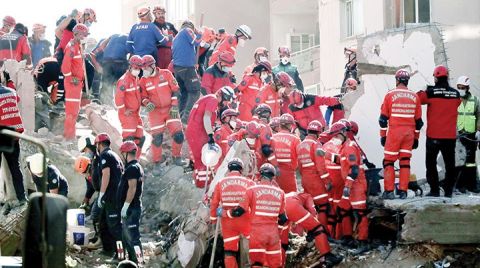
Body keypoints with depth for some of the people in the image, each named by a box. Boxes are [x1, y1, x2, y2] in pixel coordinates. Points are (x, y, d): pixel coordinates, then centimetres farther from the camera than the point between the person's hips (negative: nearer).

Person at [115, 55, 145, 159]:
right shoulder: (124, 80, -17)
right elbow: (118, 97, -25)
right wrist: (123, 111, -17)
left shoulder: (136, 78, 11)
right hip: (127, 114, -9)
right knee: (129, 139, -11)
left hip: (136, 113, 9)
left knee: (140, 138, 11)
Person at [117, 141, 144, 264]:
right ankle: (132, 260, 24)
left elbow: (132, 188, -23)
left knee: (133, 237, -12)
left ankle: (139, 261, -14)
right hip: (134, 207, 11)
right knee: (126, 237, 18)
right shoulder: (138, 167, 18)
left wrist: (125, 206, -22)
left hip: (131, 209, -11)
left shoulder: (132, 168, -14)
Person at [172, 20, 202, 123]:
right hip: (187, 66, -8)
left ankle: (181, 114, 13)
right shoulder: (187, 31, 0)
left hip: (176, 67, 8)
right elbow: (196, 42, -9)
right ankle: (187, 115, -19)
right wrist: (199, 34, 8)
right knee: (195, 91, -7)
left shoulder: (176, 38, 23)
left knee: (183, 91, 15)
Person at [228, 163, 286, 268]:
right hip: (273, 232, 2)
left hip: (257, 231, -2)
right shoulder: (280, 192, 5)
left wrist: (225, 212, 13)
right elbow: (283, 218, 10)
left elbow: (240, 211, -5)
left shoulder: (252, 190, -5)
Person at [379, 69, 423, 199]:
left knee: (389, 161, 2)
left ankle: (389, 191, -3)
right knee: (405, 162, 7)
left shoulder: (390, 95, -3)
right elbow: (418, 120, 10)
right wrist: (416, 138, 18)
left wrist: (382, 135, 5)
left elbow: (383, 117, -2)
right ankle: (403, 191, 4)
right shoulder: (414, 97, 7)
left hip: (394, 132, -3)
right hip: (409, 133, 3)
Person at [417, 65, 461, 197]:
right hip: (450, 135, 3)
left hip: (433, 135, -3)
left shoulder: (430, 92, -11)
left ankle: (434, 190, 5)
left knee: (431, 163, 8)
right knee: (450, 164, 10)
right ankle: (448, 191, 10)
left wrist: (423, 91, 15)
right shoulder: (456, 94, -1)